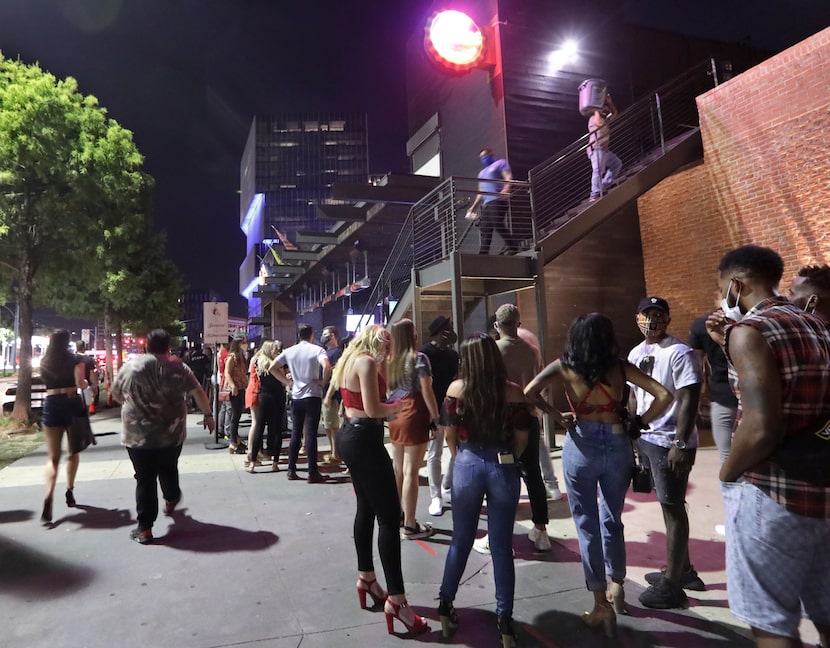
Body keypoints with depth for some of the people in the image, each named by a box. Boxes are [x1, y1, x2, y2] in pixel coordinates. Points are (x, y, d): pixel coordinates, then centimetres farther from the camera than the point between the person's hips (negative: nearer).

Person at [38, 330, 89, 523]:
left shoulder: (44, 362, 8)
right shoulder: (75, 359, -4)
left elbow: (45, 381, 13)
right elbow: (80, 383, -12)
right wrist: (86, 383, 8)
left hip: (51, 405, 2)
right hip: (71, 404, -2)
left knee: (53, 457, 3)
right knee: (73, 451, 17)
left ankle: (48, 497, -17)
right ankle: (70, 491, 20)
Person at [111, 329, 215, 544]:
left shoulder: (131, 366, -1)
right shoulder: (178, 367, -4)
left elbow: (116, 394, 11)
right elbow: (199, 392, -6)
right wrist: (208, 415, 5)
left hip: (137, 435, -1)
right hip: (171, 434, 1)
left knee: (144, 479, 6)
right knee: (168, 470, 24)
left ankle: (144, 528, 8)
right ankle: (171, 500, 48)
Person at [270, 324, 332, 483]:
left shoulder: (289, 351, 7)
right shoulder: (317, 349, -8)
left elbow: (272, 368, 8)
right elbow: (327, 366, -26)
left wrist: (287, 381, 9)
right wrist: (323, 381, -11)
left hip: (296, 397, 4)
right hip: (313, 396, -4)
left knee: (296, 433, 12)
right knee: (311, 434, -2)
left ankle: (291, 470, 16)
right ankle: (313, 473, 2)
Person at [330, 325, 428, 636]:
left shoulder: (350, 360, 13)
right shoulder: (366, 362, -17)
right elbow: (373, 409, -23)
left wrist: (381, 363, 10)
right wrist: (396, 406, -5)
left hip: (350, 436, 11)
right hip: (364, 440, -11)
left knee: (367, 508, 20)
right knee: (389, 516, -7)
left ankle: (366, 579, 33)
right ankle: (396, 599, -3)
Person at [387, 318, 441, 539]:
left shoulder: (391, 359, 7)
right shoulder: (419, 358, -11)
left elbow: (388, 389, 10)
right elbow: (427, 392, -13)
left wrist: (394, 411, 17)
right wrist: (436, 418, -6)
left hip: (395, 416, 7)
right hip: (414, 416, -7)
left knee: (398, 469, 17)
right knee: (411, 471, -2)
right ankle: (410, 525, 5)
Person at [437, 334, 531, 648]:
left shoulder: (456, 388, -8)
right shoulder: (513, 392, -8)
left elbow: (450, 435, 0)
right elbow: (521, 438, 0)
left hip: (467, 466, 1)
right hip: (504, 469, 0)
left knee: (460, 541, 17)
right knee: (502, 547, 10)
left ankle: (445, 605, 29)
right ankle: (504, 621, 18)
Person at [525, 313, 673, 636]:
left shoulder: (564, 366, -5)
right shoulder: (620, 367, -2)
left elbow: (530, 392, -16)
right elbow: (664, 396, -5)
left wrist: (556, 416, -3)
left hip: (581, 445, -2)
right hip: (617, 444, 2)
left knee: (587, 523, 9)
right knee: (612, 518, 22)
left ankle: (601, 604, 16)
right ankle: (616, 585, 35)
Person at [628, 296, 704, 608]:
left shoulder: (679, 352, -14)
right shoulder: (636, 353, 11)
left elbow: (689, 399, -19)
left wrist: (682, 444, -23)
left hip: (670, 443, -8)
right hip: (646, 438, 8)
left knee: (672, 507, 0)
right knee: (668, 505, 18)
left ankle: (672, 586, 12)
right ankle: (683, 571, 34)